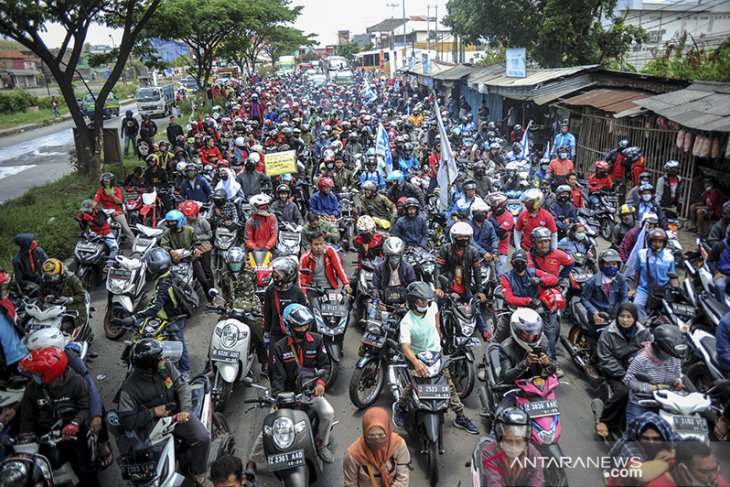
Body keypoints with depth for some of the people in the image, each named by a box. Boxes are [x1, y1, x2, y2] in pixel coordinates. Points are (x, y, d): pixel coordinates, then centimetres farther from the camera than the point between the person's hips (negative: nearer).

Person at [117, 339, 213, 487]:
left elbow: (182, 386, -7)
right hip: (152, 424, -3)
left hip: (176, 413, 3)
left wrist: (185, 410, -22)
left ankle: (198, 474, 7)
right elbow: (125, 421, -16)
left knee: (202, 437, -18)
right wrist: (153, 412, -19)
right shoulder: (129, 389, -18)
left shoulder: (166, 365, -10)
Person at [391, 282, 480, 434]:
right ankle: (399, 407, 14)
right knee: (414, 383, -15)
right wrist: (416, 363, -55)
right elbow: (405, 346, -40)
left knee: (448, 383, 2)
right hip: (418, 356, -4)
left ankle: (460, 417, 13)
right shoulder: (406, 322, -28)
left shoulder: (432, 306, -13)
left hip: (436, 352, 4)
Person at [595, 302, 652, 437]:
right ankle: (604, 421, -11)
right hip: (615, 372, -3)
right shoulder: (608, 333, -7)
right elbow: (605, 359, -10)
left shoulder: (644, 332, 2)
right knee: (623, 391, -29)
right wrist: (622, 375, -18)